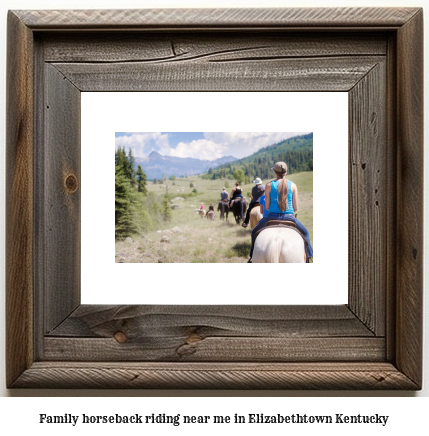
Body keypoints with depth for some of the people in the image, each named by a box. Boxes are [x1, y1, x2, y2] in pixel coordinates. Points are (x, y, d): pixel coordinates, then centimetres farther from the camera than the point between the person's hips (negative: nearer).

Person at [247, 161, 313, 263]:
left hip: (272, 216, -1)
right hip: (289, 217, 1)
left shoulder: (269, 185, -3)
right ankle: (308, 257, 27)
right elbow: (296, 208, 1)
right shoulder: (293, 185, 0)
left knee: (255, 232, 26)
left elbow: (267, 207, -1)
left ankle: (252, 257, 26)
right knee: (305, 233, 29)